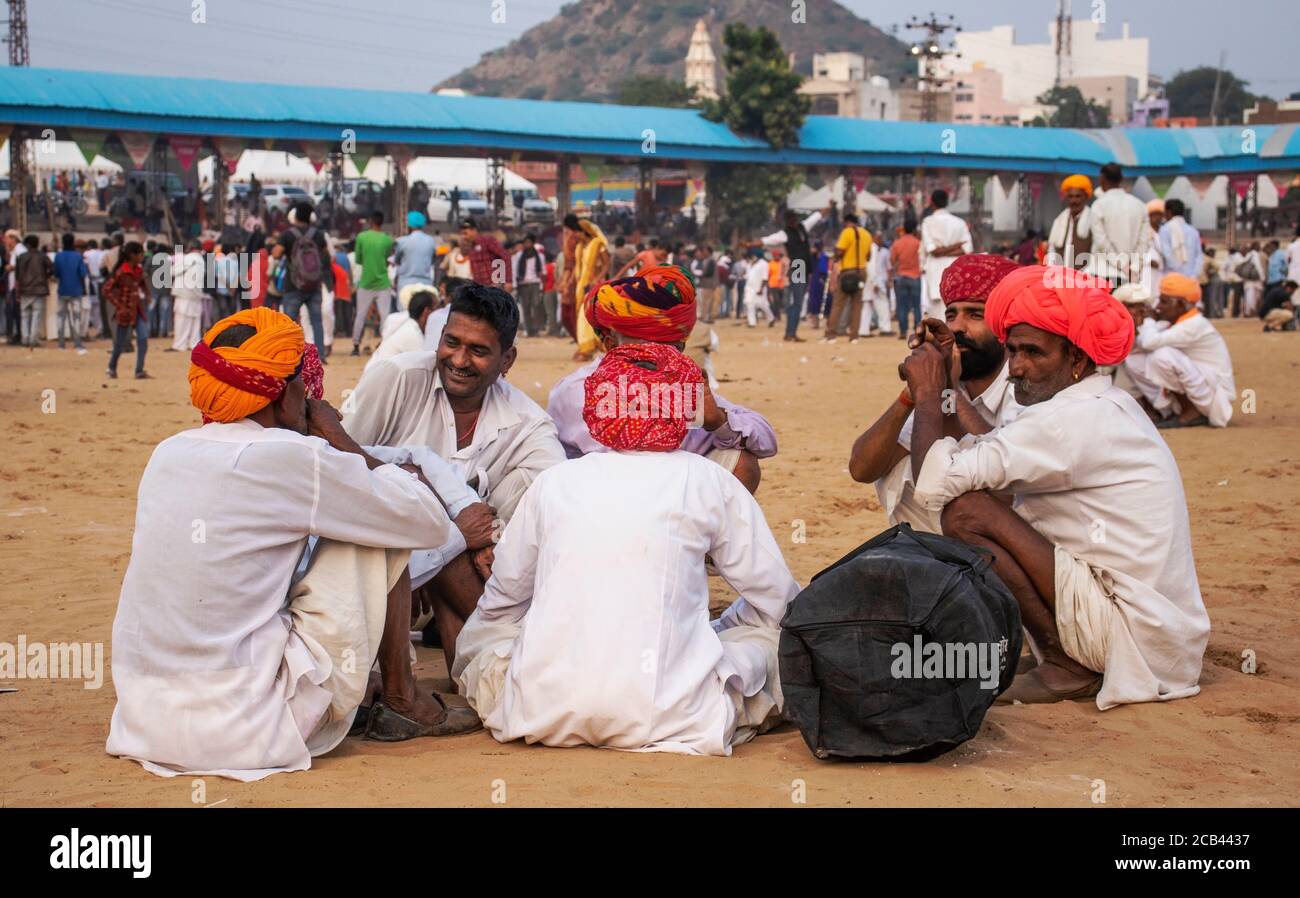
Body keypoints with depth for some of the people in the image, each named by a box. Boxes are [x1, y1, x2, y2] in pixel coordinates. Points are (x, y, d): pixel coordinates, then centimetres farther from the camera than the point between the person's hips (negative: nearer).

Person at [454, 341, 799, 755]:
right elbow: (778, 600, 11)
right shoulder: (707, 482, 6)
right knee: (781, 642, 20)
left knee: (478, 630, 31)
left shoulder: (555, 480, 12)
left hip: (541, 715, 3)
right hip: (663, 720, -2)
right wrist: (714, 629, 31)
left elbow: (501, 599, 21)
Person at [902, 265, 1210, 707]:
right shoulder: (1107, 406, 13)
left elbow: (934, 481, -21)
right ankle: (1072, 659, 12)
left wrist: (927, 393, -6)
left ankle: (1066, 668, -6)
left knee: (965, 512, -14)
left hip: (1137, 634, -10)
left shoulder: (1075, 418, -17)